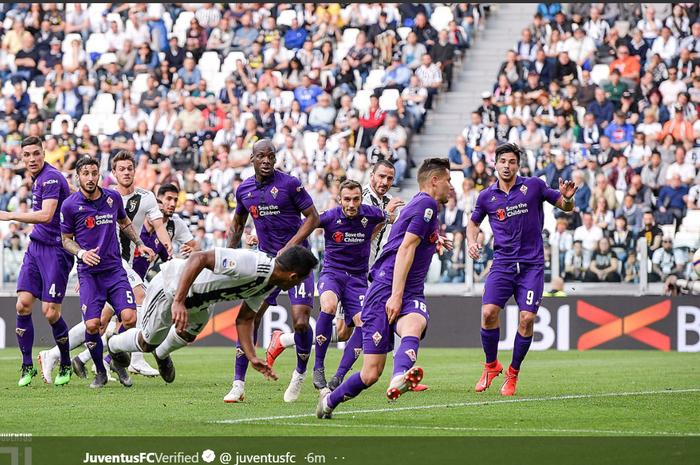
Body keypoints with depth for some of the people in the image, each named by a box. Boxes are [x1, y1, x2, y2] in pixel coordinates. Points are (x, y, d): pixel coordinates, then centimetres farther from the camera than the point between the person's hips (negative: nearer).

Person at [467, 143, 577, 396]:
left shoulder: (533, 186, 1)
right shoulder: (487, 197, 7)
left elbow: (565, 206, 7)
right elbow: (473, 222, 24)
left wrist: (567, 198, -16)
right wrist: (471, 242, 5)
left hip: (532, 265, -1)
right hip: (502, 264, 1)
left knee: (527, 318, -12)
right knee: (488, 313, -15)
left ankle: (513, 373, 6)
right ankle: (491, 365, 8)